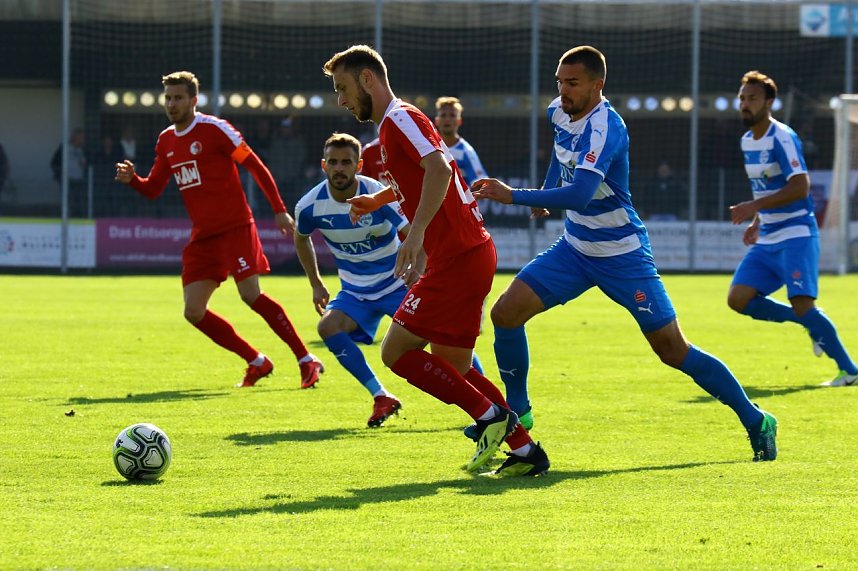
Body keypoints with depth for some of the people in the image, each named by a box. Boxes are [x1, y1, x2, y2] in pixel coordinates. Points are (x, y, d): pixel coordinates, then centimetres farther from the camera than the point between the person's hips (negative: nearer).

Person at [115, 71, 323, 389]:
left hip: (234, 227, -7)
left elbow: (255, 166, -7)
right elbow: (153, 190, 16)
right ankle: (257, 363, 12)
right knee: (194, 312, -2)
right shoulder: (166, 141, 12)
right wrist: (131, 179, -6)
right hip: (202, 237, 7)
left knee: (251, 295, -18)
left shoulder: (214, 129, -8)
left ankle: (307, 361, -8)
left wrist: (279, 210, -12)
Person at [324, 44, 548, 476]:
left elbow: (439, 168, -28)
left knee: (396, 351, -7)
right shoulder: (392, 125, 21)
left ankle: (491, 416, -6)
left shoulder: (399, 119, -10)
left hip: (457, 259, -10)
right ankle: (526, 452, 10)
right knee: (452, 370, 12)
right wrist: (377, 201, 30)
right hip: (470, 252, 10)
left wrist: (417, 233, -36)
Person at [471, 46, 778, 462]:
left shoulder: (605, 127, -26)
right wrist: (546, 193, 29)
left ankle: (756, 422, 7)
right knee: (506, 312, -9)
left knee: (672, 349, -6)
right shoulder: (560, 113, -1)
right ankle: (517, 414, 7)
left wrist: (514, 196, -42)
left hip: (622, 255, -7)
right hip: (575, 249, 7)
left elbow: (579, 194, -40)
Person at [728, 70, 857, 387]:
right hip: (767, 240, 9)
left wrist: (754, 206, -24)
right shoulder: (747, 141, 13)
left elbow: (800, 187, -22)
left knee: (802, 304, -19)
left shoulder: (782, 138, -13)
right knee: (738, 299, -5)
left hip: (796, 236, -9)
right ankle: (811, 323, 11)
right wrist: (757, 222, 14)